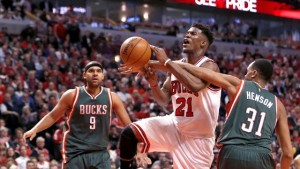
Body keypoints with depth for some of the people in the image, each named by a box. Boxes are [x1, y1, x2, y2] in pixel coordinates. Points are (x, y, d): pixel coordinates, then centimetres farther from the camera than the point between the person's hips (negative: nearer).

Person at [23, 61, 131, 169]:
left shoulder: (111, 97, 2)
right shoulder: (72, 95, -2)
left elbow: (127, 124, 7)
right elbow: (52, 116, 5)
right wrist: (35, 130, -8)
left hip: (100, 153, 2)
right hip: (75, 153, -2)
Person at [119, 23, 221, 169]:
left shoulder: (209, 66, -17)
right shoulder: (177, 65, 4)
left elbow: (195, 85, -40)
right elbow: (164, 100, 8)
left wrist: (166, 61, -34)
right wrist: (153, 83, -14)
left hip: (198, 137, -6)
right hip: (175, 125, 6)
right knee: (129, 133, -11)